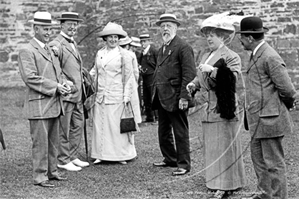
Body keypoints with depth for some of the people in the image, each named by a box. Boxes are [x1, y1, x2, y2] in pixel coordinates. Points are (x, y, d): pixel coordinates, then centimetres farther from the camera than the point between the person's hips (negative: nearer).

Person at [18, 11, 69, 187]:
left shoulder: (51, 49, 18)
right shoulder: (27, 51, -9)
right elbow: (30, 78, -18)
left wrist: (64, 84, -1)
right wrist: (56, 87, -19)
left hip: (54, 105, 8)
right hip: (39, 105, -8)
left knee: (53, 142, 13)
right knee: (40, 143, -4)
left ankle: (52, 171, 24)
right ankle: (40, 176, 2)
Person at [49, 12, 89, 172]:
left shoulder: (73, 43, 17)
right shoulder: (56, 45, -13)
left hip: (77, 94, 9)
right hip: (65, 93, -9)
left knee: (78, 125, 14)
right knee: (64, 129, 0)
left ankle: (73, 157, 24)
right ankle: (63, 160, 8)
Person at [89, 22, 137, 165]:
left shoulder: (124, 55, -1)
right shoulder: (99, 53, 11)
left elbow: (129, 78, -1)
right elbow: (94, 71, 21)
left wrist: (127, 97, -6)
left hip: (117, 96, -4)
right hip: (101, 96, 4)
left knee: (117, 125, -2)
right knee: (100, 125, 4)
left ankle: (122, 155, 9)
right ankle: (101, 154, 12)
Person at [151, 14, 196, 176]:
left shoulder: (183, 47, -10)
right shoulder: (162, 49, 18)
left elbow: (189, 74, -16)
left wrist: (184, 97, -21)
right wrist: (154, 93, 14)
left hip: (175, 98, -9)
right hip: (161, 98, 9)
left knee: (180, 132, -2)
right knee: (163, 131, 17)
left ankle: (183, 164, 5)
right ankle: (170, 159, 30)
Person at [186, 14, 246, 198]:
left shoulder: (231, 57, -8)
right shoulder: (206, 57, 16)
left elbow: (235, 77, -23)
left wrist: (214, 70, -29)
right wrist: (193, 85, 4)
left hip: (224, 110, -8)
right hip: (208, 110, 8)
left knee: (224, 147, -3)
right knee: (212, 147, 10)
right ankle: (216, 182, 17)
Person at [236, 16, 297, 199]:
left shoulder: (269, 57, -19)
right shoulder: (257, 55, 13)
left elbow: (287, 89, -20)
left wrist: (288, 102, -2)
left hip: (270, 120, -10)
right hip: (259, 121, 10)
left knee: (274, 163, -1)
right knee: (258, 157, 19)